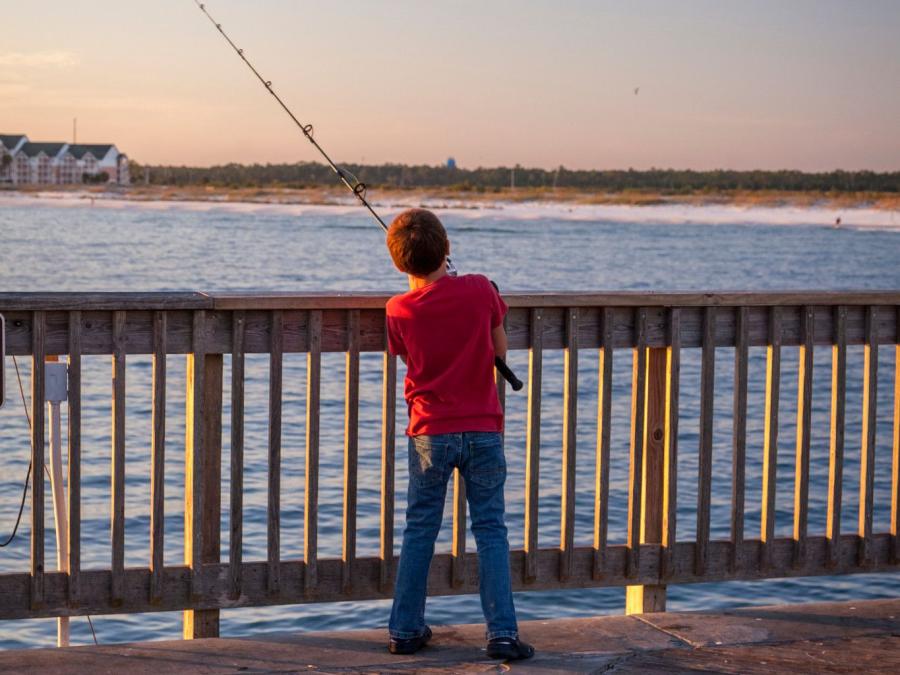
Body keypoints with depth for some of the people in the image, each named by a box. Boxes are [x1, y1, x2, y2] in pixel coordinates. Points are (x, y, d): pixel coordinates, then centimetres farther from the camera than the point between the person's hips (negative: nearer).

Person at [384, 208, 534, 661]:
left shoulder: (399, 311, -6)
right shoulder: (480, 290, -8)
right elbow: (500, 349, 7)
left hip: (430, 433, 1)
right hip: (483, 431, 0)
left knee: (419, 531, 11)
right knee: (490, 531, 5)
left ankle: (405, 630, 16)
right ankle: (502, 633, 1)